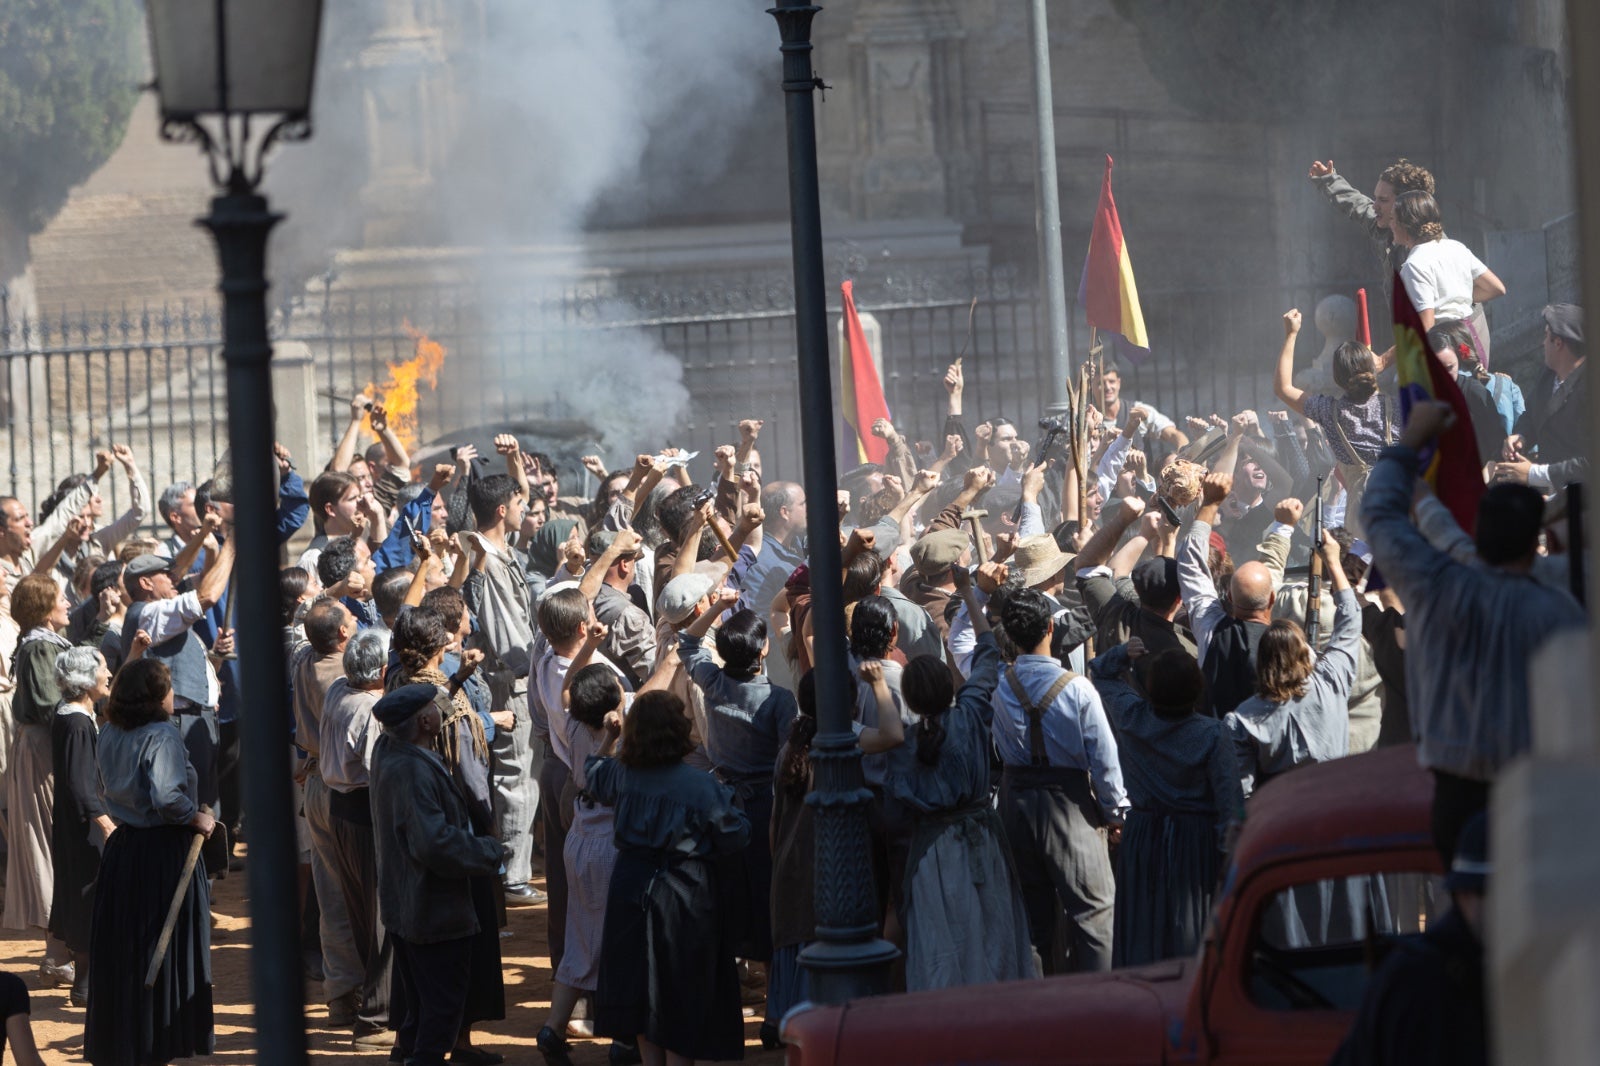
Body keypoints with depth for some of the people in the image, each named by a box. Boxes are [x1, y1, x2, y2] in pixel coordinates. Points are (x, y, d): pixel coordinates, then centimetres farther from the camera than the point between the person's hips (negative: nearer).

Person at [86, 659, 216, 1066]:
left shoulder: (110, 735, 4)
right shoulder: (163, 736, -17)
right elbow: (165, 797, -28)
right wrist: (197, 817, -13)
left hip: (122, 849, 7)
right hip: (164, 854, -7)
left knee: (121, 950, 14)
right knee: (165, 951, 3)